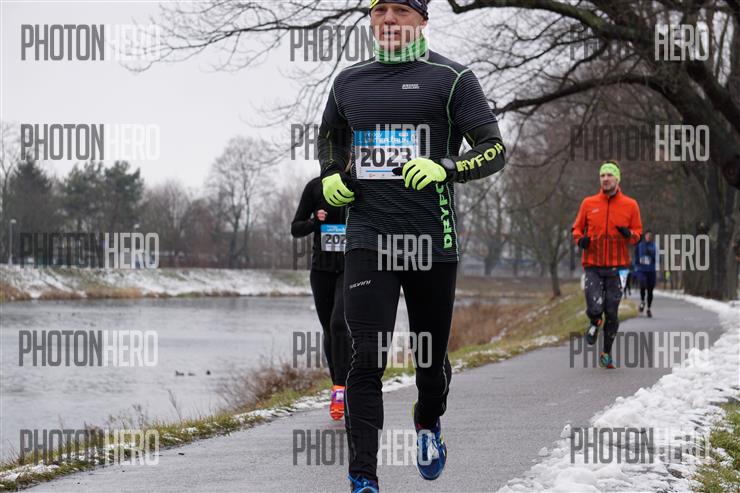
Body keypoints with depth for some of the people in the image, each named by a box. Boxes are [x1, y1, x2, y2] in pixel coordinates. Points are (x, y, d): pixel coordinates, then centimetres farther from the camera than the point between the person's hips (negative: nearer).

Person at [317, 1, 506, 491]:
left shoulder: (451, 78, -1)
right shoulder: (350, 81, 12)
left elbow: (494, 150, -4)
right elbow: (329, 136, 31)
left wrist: (445, 168, -22)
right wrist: (332, 177, 10)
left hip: (432, 242, -2)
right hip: (368, 241, 2)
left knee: (431, 357, 12)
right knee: (366, 360, -11)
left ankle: (428, 422, 46)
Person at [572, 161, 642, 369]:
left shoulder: (630, 205, 4)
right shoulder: (589, 203, 5)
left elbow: (637, 233, 11)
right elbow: (577, 227, 15)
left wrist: (629, 234, -12)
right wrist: (580, 239, -8)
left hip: (617, 266, 0)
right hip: (593, 266, 0)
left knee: (612, 312, 1)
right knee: (594, 308, -14)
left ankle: (607, 353, 20)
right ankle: (595, 323, 25)